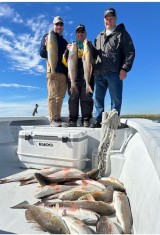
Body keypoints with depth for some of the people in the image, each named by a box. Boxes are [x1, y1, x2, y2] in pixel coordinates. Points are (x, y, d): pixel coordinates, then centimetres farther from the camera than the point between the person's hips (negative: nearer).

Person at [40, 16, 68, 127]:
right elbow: (42, 54, 0)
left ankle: (58, 118, 8)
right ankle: (53, 119, -9)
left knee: (60, 96, 3)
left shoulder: (64, 41, 25)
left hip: (64, 72, 6)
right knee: (52, 95, -10)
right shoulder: (48, 37, 9)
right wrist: (46, 46, -20)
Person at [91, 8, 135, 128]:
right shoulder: (99, 37, 22)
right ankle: (98, 121, 13)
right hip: (99, 74, 5)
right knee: (98, 98, 5)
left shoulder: (122, 34, 6)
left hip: (114, 73, -5)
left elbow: (130, 52, -2)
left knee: (116, 98, -2)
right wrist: (93, 69, 12)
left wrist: (125, 69, -13)